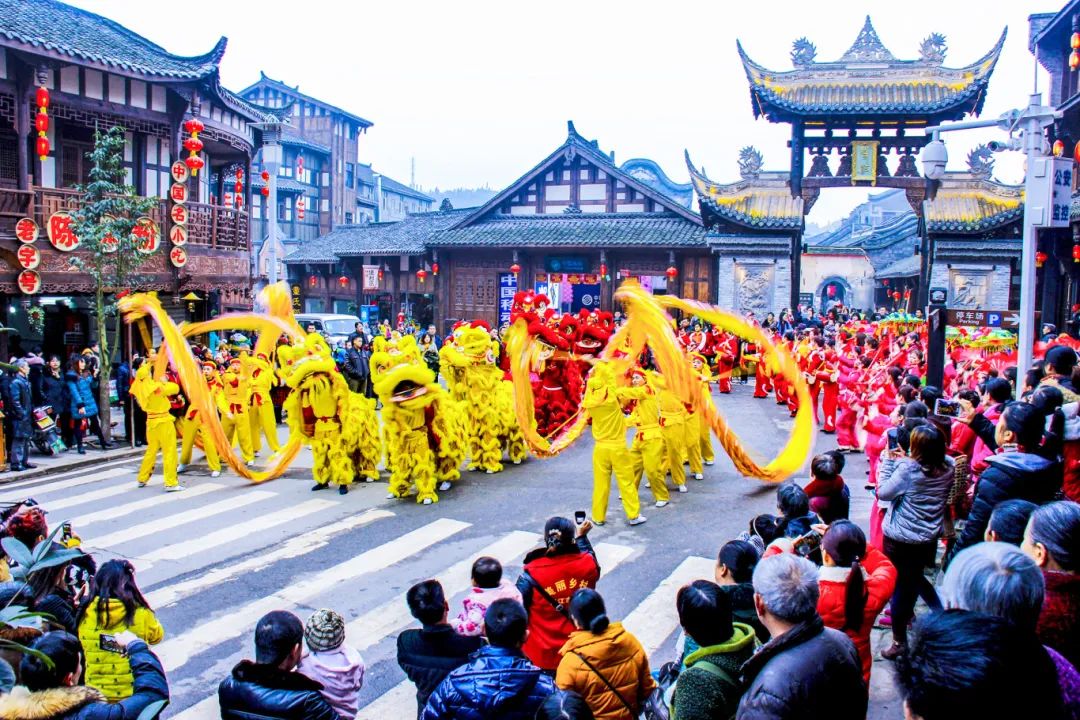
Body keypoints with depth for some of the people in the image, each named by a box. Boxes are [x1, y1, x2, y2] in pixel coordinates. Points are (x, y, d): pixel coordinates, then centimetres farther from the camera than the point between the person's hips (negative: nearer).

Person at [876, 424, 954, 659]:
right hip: (929, 537, 5)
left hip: (900, 539, -5)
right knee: (915, 578, 29)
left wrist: (889, 462, -8)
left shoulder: (908, 468, -25)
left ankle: (899, 641, 16)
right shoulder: (948, 467, -8)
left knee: (899, 586, 8)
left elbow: (883, 492, -16)